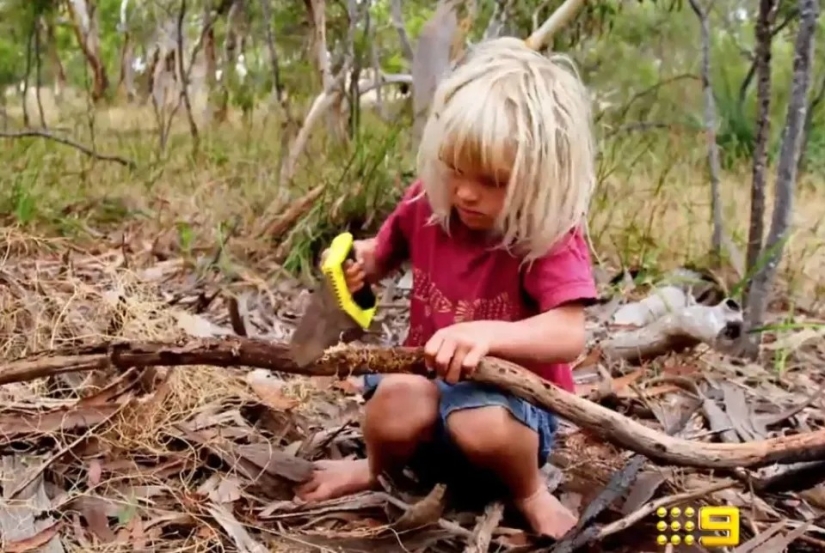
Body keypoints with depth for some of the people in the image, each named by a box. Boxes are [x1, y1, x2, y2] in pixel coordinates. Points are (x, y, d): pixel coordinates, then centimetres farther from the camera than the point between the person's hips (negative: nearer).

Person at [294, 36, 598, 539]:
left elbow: (569, 336, -32)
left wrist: (487, 333, -49)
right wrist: (357, 261, -10)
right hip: (430, 382, 4)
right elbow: (385, 256, 14)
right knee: (397, 399, -32)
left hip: (515, 400, -3)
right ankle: (380, 468, 5)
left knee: (481, 423, -39)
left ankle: (528, 492, -3)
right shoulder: (427, 203, -6)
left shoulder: (550, 238, -20)